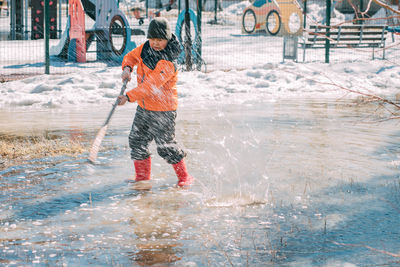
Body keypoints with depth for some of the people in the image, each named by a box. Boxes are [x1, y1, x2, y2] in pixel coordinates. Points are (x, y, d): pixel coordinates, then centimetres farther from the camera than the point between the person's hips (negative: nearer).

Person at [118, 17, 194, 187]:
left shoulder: (168, 63, -25)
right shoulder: (145, 48, 0)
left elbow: (150, 86, -32)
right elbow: (131, 56, 17)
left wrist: (128, 97, -38)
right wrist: (127, 68, -6)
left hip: (163, 109, -8)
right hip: (144, 106, 8)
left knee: (165, 146, -7)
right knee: (137, 141, 12)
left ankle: (184, 177, 10)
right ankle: (142, 176, 28)